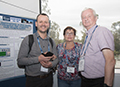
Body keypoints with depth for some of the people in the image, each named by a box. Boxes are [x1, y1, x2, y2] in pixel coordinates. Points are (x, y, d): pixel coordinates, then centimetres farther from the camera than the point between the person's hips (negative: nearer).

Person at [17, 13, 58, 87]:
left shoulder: (51, 41, 6)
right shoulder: (28, 39, -7)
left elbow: (56, 59, 8)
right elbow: (20, 61, -11)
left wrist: (51, 64, -14)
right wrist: (38, 59, -24)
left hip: (48, 78, 4)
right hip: (33, 80, -4)